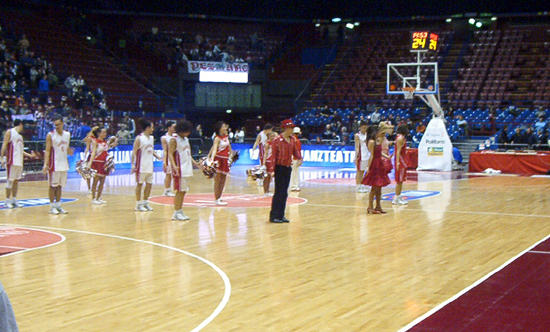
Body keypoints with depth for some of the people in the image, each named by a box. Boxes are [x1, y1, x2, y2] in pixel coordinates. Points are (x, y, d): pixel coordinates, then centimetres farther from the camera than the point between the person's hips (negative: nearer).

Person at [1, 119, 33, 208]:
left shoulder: (20, 136, 21)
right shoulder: (9, 132, -2)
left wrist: (30, 155, 27)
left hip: (19, 161, 7)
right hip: (12, 160, -7)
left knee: (16, 181, 7)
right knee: (10, 180, -6)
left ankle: (14, 200, 11)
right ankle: (7, 201, -2)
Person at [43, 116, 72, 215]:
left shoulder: (67, 134, 8)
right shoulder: (50, 135, -8)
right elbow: (47, 151, -11)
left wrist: (69, 151, -1)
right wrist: (45, 164, -20)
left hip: (64, 164, 5)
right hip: (54, 164, -5)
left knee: (60, 186, 10)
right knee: (53, 186, -1)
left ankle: (58, 205, 16)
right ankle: (52, 206, 5)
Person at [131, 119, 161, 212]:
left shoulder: (151, 138, 11)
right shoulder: (139, 138, -11)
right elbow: (134, 152, -12)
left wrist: (158, 157, 6)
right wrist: (133, 165, -19)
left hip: (149, 165, 7)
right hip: (141, 165, -7)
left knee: (149, 184, 9)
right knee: (140, 184, 1)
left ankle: (145, 202, 20)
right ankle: (138, 204, 8)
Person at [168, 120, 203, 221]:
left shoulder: (185, 139, 18)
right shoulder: (174, 139, -9)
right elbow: (170, 154, -17)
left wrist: (195, 163, 21)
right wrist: (174, 165, -30)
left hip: (187, 169, 8)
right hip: (179, 170, -8)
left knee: (183, 191, 9)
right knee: (180, 191, -7)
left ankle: (180, 211, 15)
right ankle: (176, 213, -2)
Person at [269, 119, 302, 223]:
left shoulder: (293, 140, 7)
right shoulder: (278, 140, -13)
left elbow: (295, 151, 11)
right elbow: (273, 155, -15)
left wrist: (299, 158, -11)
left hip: (288, 168, 7)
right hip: (279, 168, -7)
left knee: (284, 193, 10)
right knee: (279, 192, -6)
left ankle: (281, 215, 16)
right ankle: (274, 216, 1)